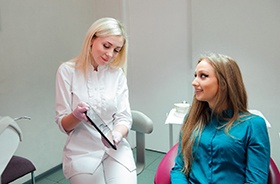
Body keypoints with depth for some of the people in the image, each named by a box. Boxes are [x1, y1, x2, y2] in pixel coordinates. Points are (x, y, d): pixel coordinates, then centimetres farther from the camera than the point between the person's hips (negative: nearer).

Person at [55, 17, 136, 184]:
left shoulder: (117, 73, 0)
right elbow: (63, 124, -4)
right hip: (82, 153, -1)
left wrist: (116, 135, -25)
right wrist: (76, 116, -26)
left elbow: (124, 117, -4)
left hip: (116, 150, 2)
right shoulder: (67, 70, -6)